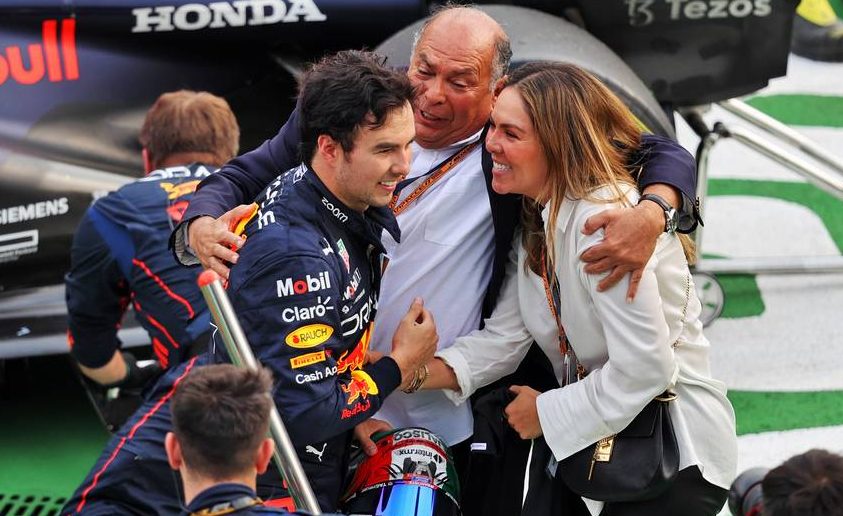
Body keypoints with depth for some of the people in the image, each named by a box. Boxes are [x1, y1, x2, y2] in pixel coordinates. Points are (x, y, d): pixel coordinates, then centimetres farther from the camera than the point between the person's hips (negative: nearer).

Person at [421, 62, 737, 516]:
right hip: (598, 447, 8)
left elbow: (645, 369, -27)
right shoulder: (537, 220, 5)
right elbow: (504, 337, 0)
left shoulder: (604, 222, -25)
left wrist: (547, 412, -13)